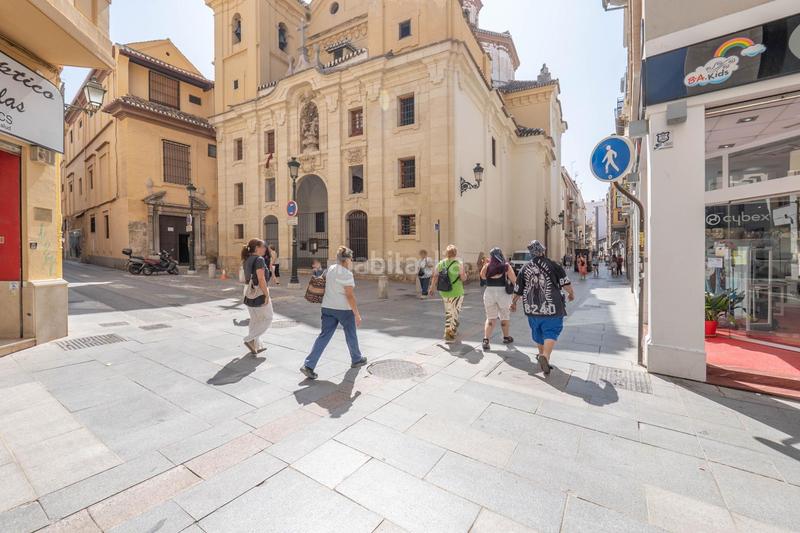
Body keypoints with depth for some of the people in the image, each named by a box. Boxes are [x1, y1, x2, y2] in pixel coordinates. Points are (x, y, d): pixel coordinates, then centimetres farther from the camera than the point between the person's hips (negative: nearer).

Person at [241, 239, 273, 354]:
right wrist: (267, 295, -20)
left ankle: (256, 346, 23)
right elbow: (261, 279, -23)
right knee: (267, 319, 6)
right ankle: (250, 339, 0)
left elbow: (246, 279, 16)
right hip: (259, 293, -9)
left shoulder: (247, 260, 11)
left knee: (255, 320, 16)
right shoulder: (259, 259, -16)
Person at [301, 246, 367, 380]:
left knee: (324, 336, 7)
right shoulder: (347, 274, -16)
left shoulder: (330, 269, 7)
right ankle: (356, 360, 34)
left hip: (327, 307, 6)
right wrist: (357, 314, -15)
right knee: (351, 335, 14)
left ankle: (308, 365, 0)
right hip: (344, 309, -6)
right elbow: (350, 296, -18)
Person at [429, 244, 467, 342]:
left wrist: (431, 288, 9)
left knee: (448, 312, 20)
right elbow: (463, 278, -13)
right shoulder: (459, 264, -10)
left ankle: (451, 330, 29)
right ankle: (450, 334, 8)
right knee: (455, 313, 9)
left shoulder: (440, 263, 0)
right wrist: (465, 274, 9)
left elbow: (435, 277, -2)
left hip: (444, 293, 4)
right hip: (456, 293, -4)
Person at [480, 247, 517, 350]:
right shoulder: (506, 266, -5)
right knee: (504, 317, 19)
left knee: (490, 318, 10)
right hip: (503, 293, -1)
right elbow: (514, 280, -7)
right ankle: (506, 337, 37)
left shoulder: (487, 266, -2)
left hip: (489, 292, 1)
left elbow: (482, 276, 12)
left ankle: (486, 339, -5)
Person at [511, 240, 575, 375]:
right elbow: (565, 284, -5)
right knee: (551, 333, 0)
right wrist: (571, 293, 16)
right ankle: (545, 356, -20)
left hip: (532, 308, 4)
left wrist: (513, 302, 23)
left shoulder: (524, 269, 1)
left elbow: (518, 290, 7)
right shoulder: (553, 265, -7)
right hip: (551, 308, -3)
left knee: (538, 333, 20)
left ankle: (542, 354, 36)